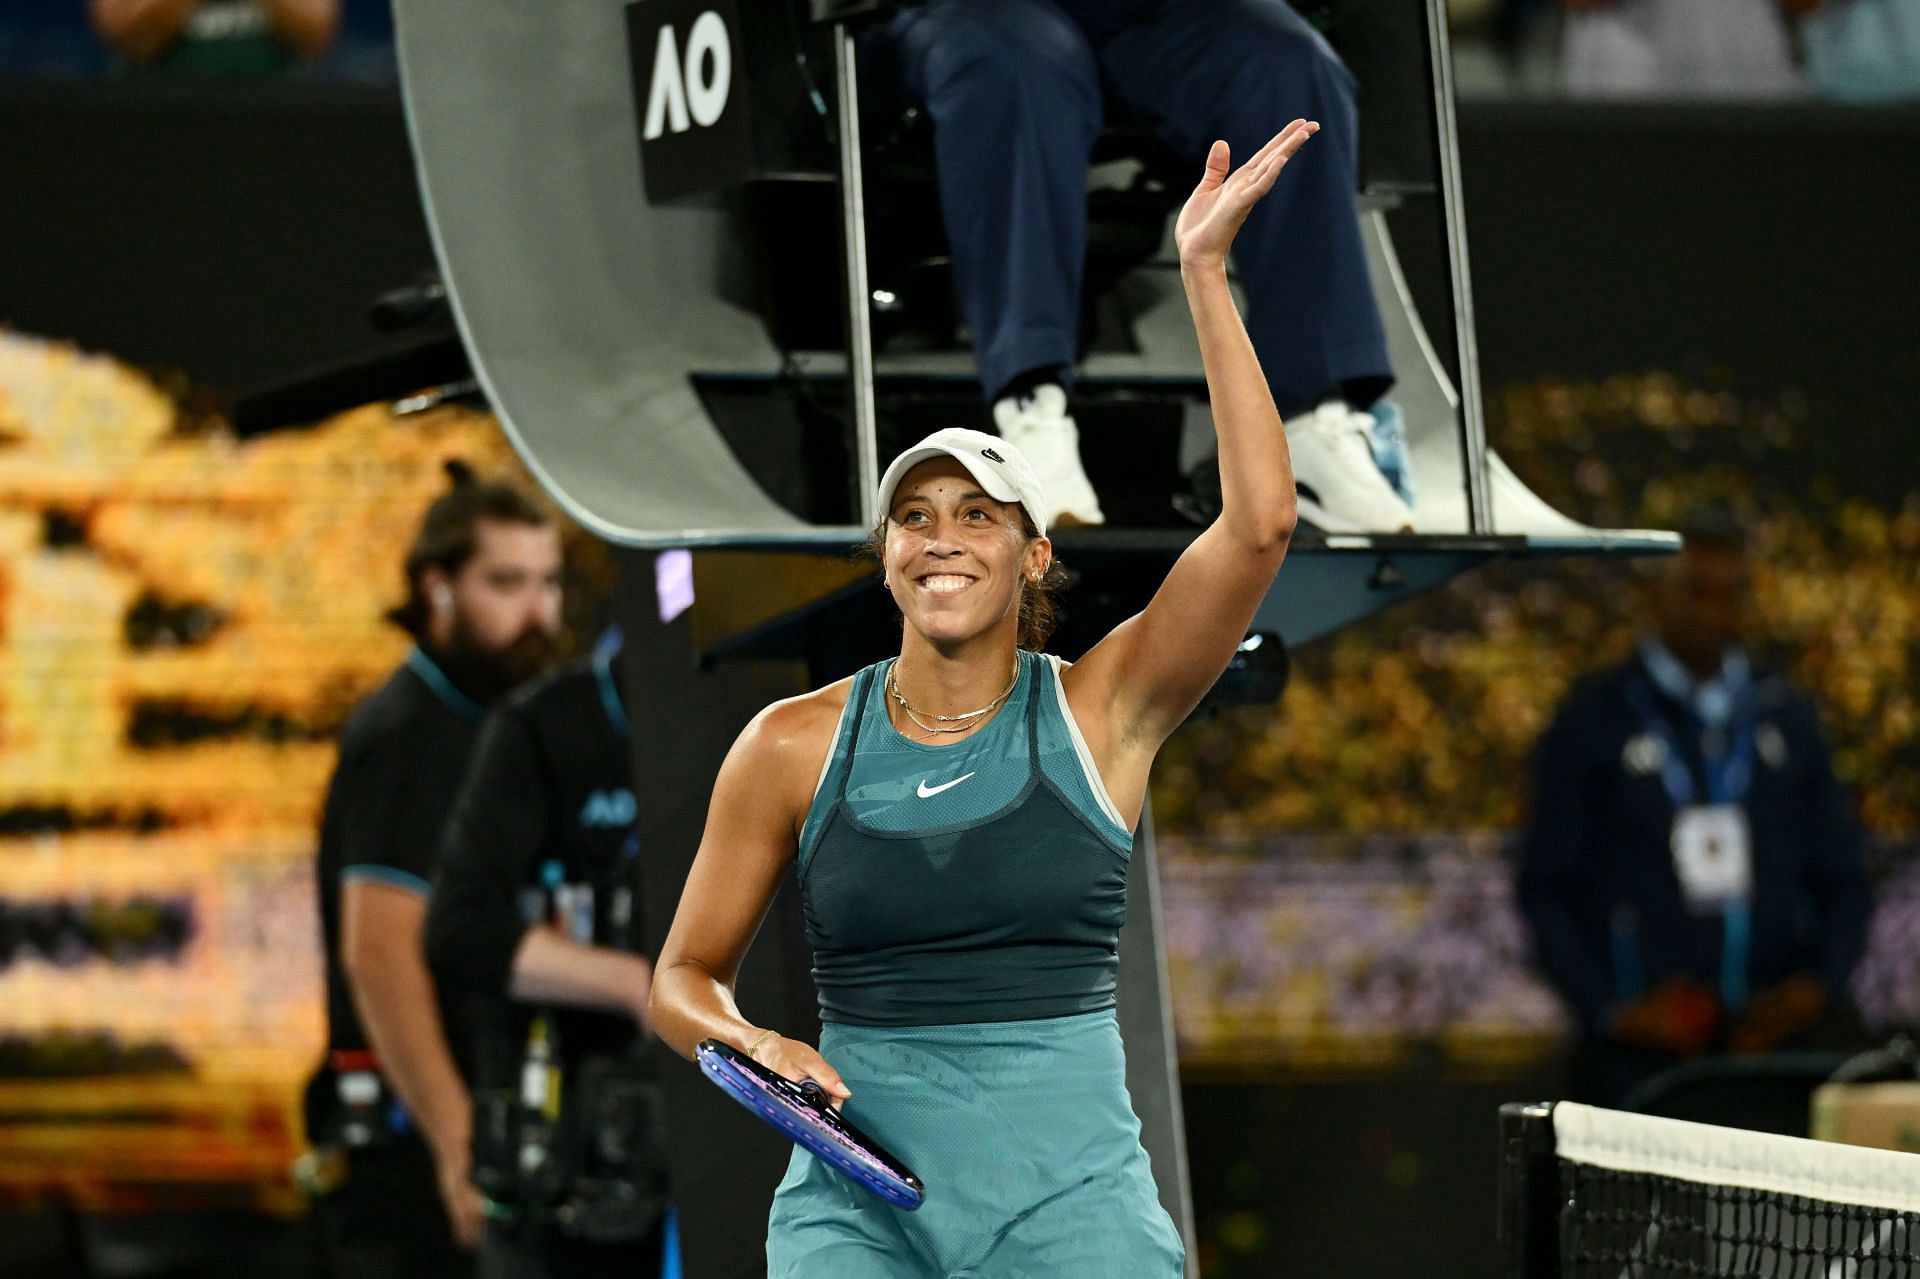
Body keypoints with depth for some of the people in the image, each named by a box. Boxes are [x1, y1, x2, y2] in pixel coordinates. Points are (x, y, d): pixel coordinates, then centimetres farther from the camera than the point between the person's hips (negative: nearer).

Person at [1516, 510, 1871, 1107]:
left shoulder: (1788, 717, 16)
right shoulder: (1595, 722, 6)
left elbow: (1840, 879, 19)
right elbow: (1546, 889, 4)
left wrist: (1822, 984, 1)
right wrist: (1611, 1011, -7)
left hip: (1768, 1035, 3)